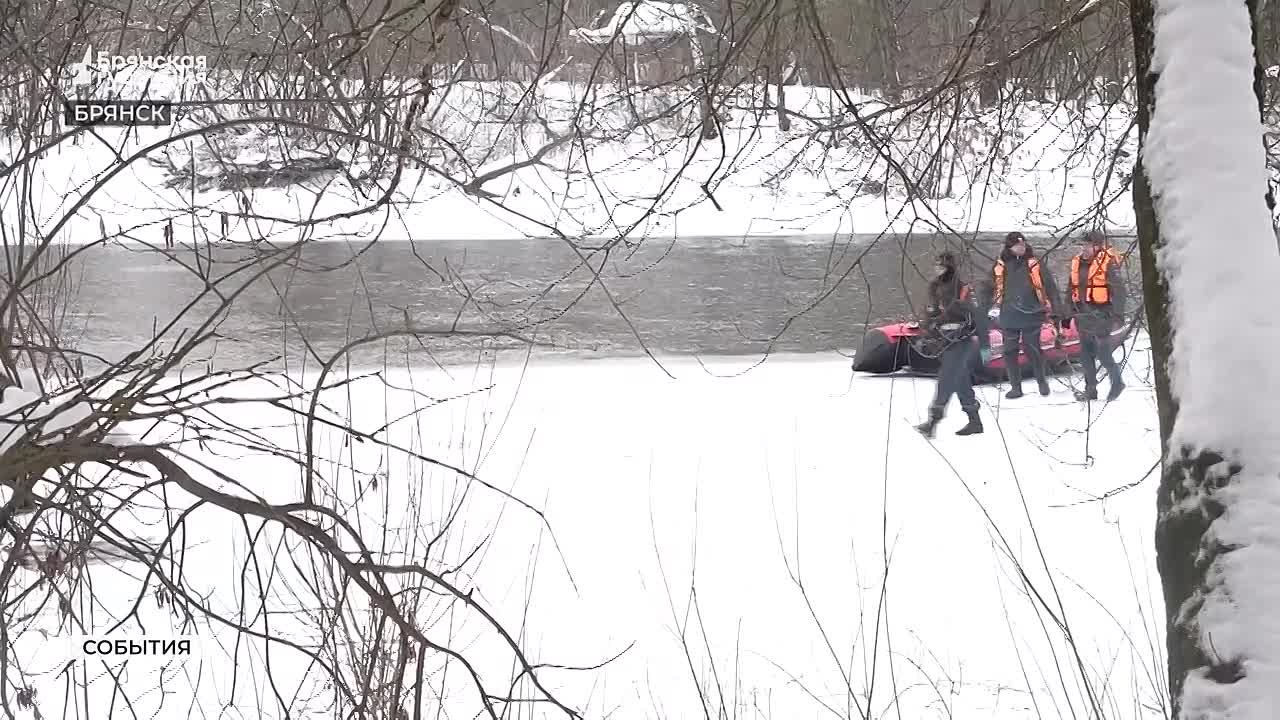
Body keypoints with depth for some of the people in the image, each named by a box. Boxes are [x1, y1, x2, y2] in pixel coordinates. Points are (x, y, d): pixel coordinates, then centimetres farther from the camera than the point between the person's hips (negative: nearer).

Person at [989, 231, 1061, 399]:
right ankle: (1015, 386, 13)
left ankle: (1042, 382, 20)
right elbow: (992, 288, 20)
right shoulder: (1000, 266, 6)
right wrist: (994, 306, 12)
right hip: (1009, 316, 3)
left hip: (1031, 315, -3)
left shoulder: (1034, 265, -1)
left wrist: (1053, 311, -5)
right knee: (1010, 352, 3)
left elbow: (1049, 287, -1)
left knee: (1032, 350, 1)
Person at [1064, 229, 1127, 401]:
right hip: (1083, 315, 7)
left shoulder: (1109, 262, -9)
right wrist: (1068, 315, 21)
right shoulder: (1077, 262, 12)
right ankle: (1090, 390, 19)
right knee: (1086, 355, 10)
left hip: (1100, 314, -7)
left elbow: (1118, 290, -13)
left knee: (1103, 353, -7)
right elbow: (1072, 291, 21)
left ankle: (1117, 382, 14)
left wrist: (1118, 315, -20)